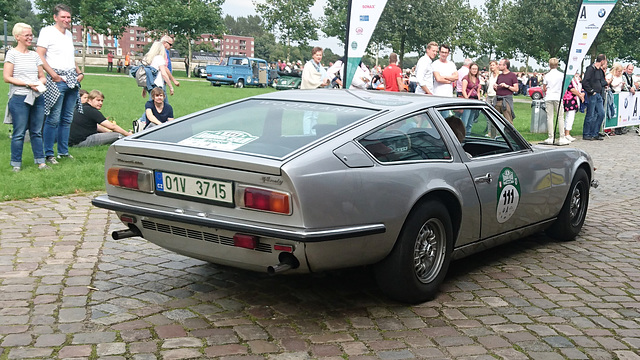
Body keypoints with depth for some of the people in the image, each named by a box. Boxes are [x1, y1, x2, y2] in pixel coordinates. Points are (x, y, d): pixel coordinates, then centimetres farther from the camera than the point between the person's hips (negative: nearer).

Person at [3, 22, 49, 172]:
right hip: (19, 98, -5)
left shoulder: (34, 55, 14)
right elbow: (7, 77, -7)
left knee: (37, 131, 8)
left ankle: (40, 161, 14)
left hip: (37, 98, 5)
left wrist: (40, 83, -6)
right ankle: (16, 164, 8)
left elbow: (42, 76, 17)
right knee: (19, 133, -1)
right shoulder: (12, 54, -2)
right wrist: (28, 84, -14)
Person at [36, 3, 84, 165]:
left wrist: (79, 73, 14)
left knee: (67, 118, 11)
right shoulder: (47, 32, -4)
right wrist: (53, 75, -16)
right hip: (57, 80, -7)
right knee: (53, 119, -7)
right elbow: (40, 56, -12)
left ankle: (63, 151, 19)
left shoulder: (69, 34, 19)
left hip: (72, 81, 7)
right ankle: (49, 154, -1)